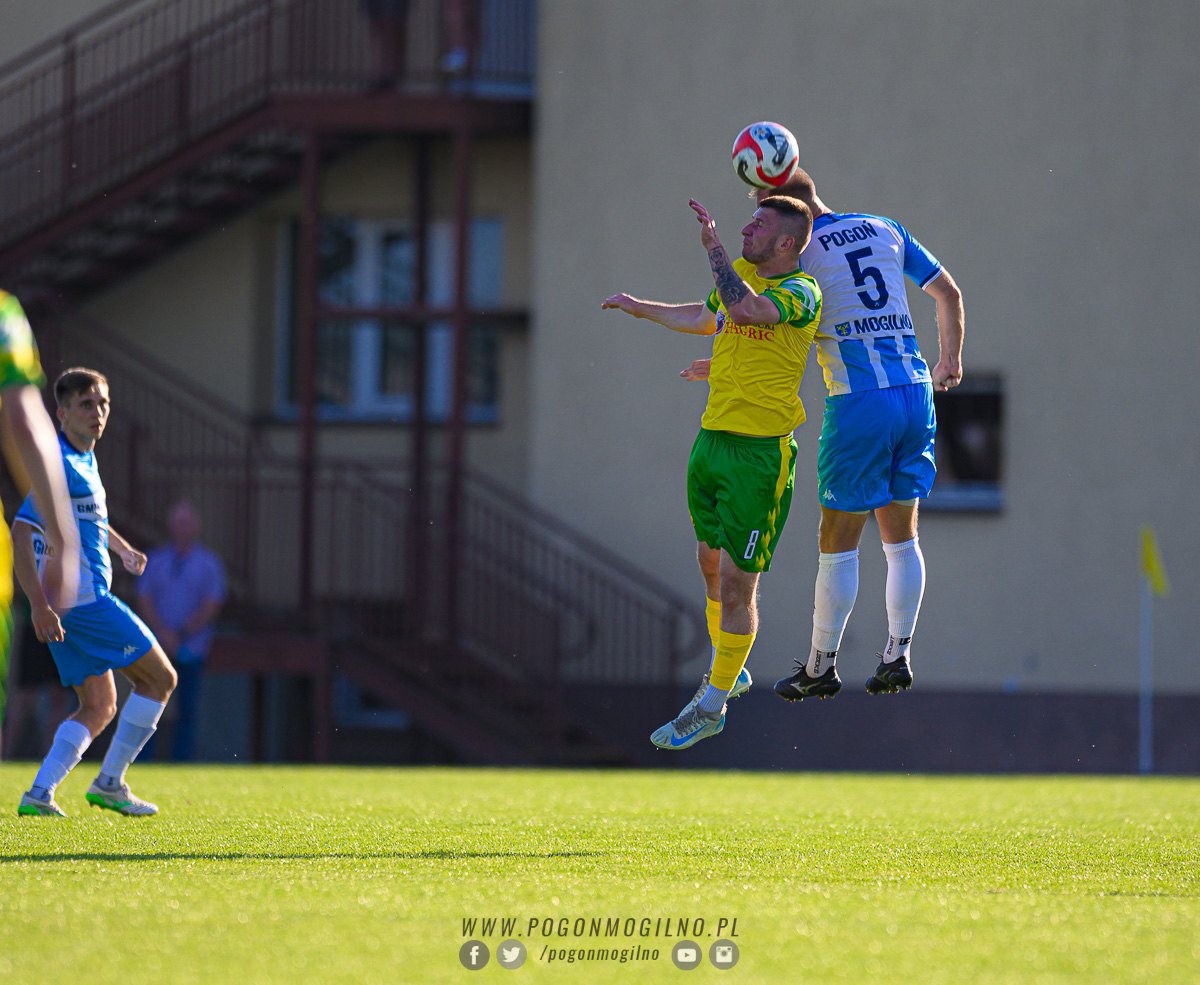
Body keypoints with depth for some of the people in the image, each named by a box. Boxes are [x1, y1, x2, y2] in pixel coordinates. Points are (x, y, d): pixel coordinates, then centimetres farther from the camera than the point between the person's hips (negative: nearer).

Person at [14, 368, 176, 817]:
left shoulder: (84, 459, 17)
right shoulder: (59, 464, -14)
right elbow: (21, 532, -23)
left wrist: (124, 549, 29)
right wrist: (38, 603, -28)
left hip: (66, 606, 10)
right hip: (84, 597, -10)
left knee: (98, 707, 12)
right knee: (159, 679, -1)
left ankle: (39, 794, 1)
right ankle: (110, 783, 0)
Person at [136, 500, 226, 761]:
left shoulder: (209, 563, 6)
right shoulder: (155, 560, 11)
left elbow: (211, 606, -1)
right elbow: (144, 600, 5)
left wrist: (181, 634, -11)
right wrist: (163, 633, -10)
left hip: (191, 649, -1)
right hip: (156, 647, 1)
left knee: (187, 708, -6)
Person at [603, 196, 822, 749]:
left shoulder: (801, 292, -13)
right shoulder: (739, 270, 12)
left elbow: (744, 309, -32)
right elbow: (707, 319, 33)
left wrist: (712, 243, -22)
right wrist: (642, 309, 43)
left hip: (760, 453, -8)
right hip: (712, 438, 8)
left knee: (737, 581, -4)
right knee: (711, 564, 16)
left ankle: (711, 707, 4)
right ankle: (728, 672, 35)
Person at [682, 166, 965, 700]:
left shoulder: (800, 254, -5)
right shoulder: (886, 231, 11)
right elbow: (949, 293, 18)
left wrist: (715, 367, 9)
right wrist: (950, 360, 32)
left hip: (857, 405, -6)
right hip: (916, 393, 6)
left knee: (838, 545, 3)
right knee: (901, 539, 14)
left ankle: (820, 667, 10)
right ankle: (897, 657, 13)